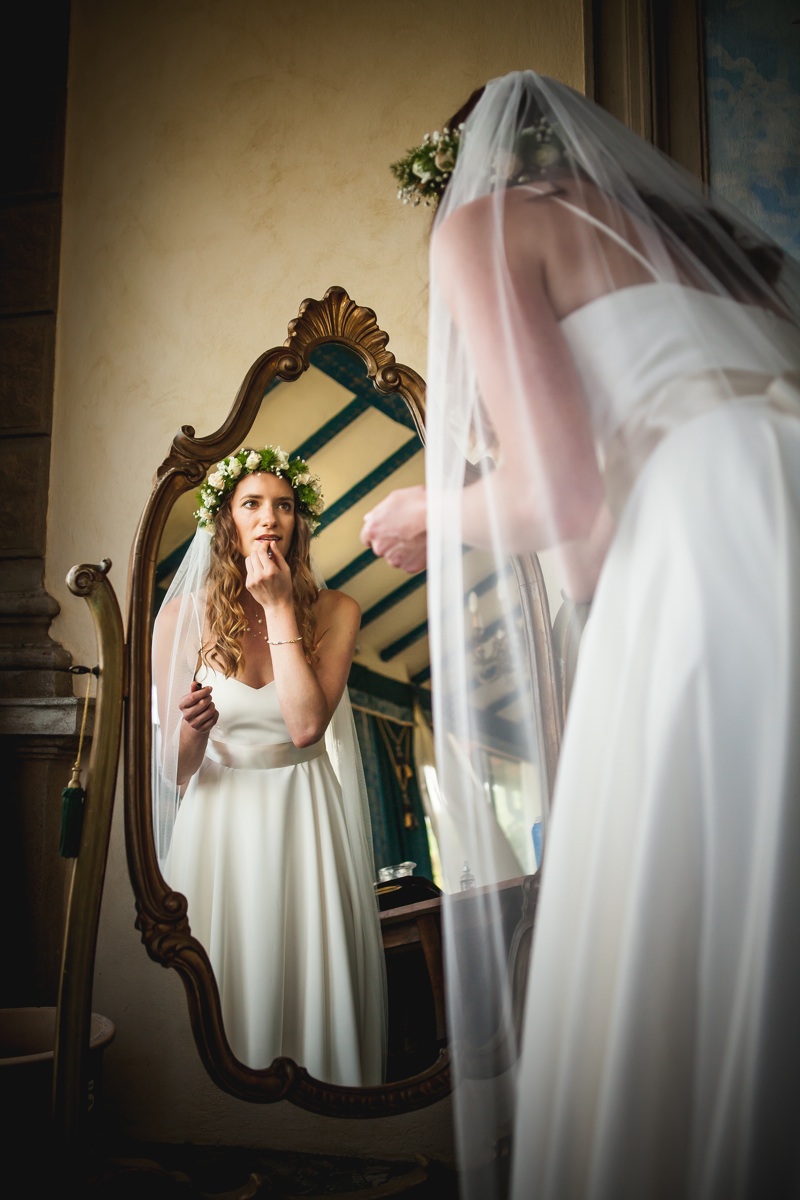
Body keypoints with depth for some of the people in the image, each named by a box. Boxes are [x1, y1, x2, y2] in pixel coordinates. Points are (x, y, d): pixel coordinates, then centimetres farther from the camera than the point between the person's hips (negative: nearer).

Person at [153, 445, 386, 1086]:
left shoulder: (334, 611, -4)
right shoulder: (184, 614, -5)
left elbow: (306, 726, -19)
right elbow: (174, 773, -4)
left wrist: (279, 608, -17)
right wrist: (190, 730, -27)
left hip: (308, 822, 0)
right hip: (219, 823, 0)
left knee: (315, 981, 5)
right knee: (224, 987, 7)